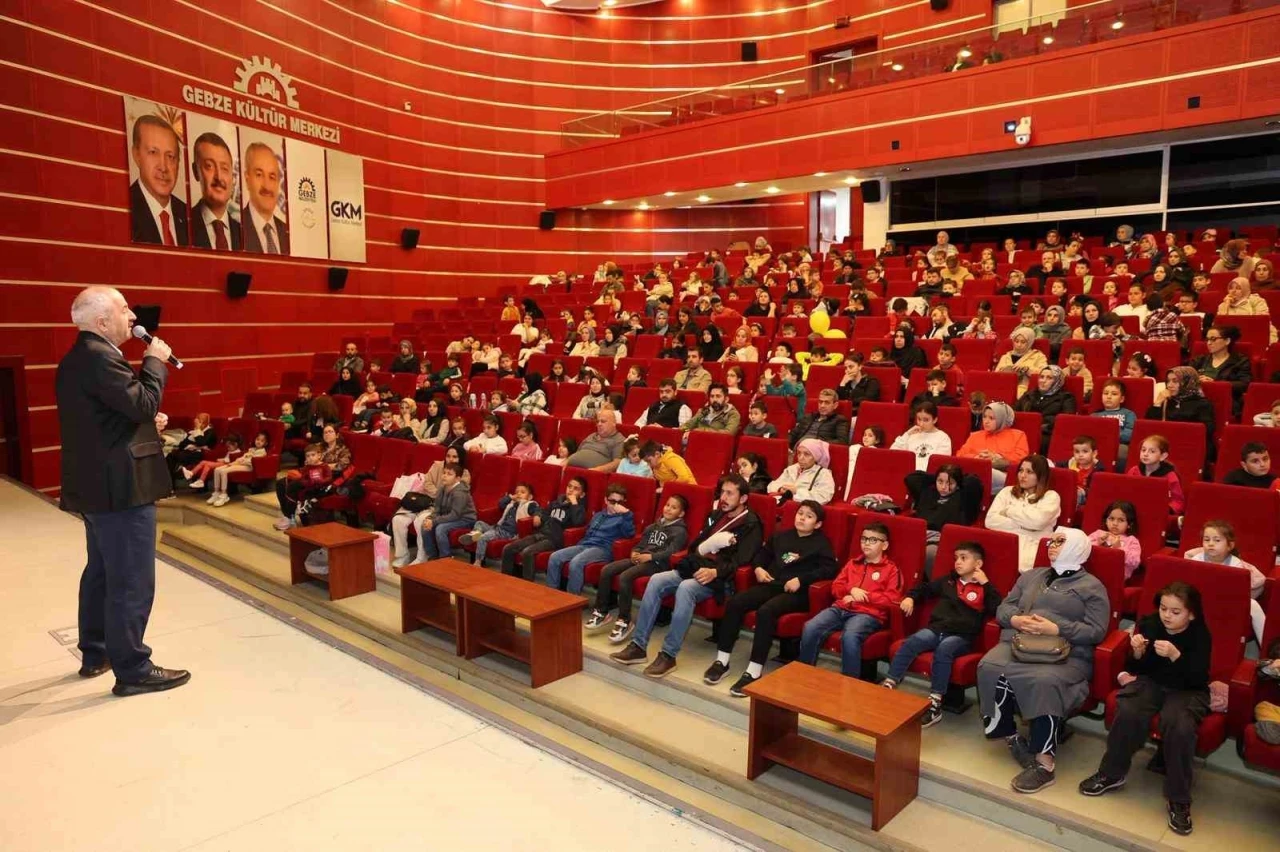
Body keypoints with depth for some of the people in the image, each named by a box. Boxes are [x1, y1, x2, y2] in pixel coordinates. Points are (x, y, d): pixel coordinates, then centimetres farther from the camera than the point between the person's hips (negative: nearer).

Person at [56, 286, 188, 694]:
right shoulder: (100, 357, -18)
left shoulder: (77, 358, 15)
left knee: (102, 572, 20)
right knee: (131, 581, -5)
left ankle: (95, 653, 32)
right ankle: (132, 670, 2)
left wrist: (145, 426, 11)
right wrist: (155, 361, -11)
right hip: (120, 486, -11)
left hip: (96, 483, 11)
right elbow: (142, 404, -24)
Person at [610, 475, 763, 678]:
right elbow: (696, 543, 24)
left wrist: (715, 572, -29)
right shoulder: (716, 515, 22)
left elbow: (740, 560, -14)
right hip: (696, 568, 7)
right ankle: (638, 646, -15)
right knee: (656, 580, -17)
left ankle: (669, 655, -30)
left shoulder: (751, 525, -1)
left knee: (685, 588, -35)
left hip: (720, 578, -7)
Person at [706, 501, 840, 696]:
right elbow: (762, 554, 30)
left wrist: (801, 580, -17)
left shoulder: (821, 543, 6)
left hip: (797, 592, -5)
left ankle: (754, 672, -31)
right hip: (771, 584, 5)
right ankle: (722, 661, -13)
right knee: (734, 603, -20)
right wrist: (758, 568, 7)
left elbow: (830, 569, -8)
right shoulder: (781, 536, 23)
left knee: (765, 611, -35)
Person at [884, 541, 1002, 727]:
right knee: (913, 641, -25)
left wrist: (986, 584, -8)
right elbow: (926, 588, 34)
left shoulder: (983, 589, 8)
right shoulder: (948, 580, 22)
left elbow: (998, 609, -9)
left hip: (961, 636, -4)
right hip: (936, 629, 4)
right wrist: (911, 597, 15)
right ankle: (889, 684, -27)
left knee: (944, 649, -35)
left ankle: (935, 703, -34)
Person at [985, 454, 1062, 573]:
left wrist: (1009, 510, 2)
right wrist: (1023, 527, -4)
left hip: (1031, 546, -2)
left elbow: (1038, 521, -10)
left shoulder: (1051, 496, 11)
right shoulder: (1007, 492, 19)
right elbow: (990, 521, 4)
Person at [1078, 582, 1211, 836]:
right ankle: (1111, 774, -9)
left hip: (1186, 690, -2)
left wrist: (1175, 655, -32)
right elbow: (1139, 669, 4)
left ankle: (1179, 800, -16)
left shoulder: (1200, 634, -8)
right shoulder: (1148, 624, -1)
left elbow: (1199, 678, -17)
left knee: (1180, 727, -34)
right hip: (1150, 681, 2)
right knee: (1128, 712, -30)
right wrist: (1138, 653, -18)